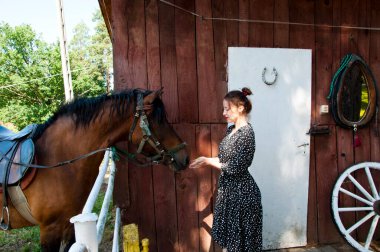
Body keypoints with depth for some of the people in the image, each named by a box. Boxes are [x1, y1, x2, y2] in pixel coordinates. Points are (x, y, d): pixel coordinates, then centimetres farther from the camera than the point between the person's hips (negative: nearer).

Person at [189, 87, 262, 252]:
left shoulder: (246, 133, -20)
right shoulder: (231, 129, 6)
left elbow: (235, 168, -22)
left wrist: (208, 161, -14)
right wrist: (206, 160, -2)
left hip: (241, 192, -8)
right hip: (228, 189, 9)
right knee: (227, 235, 20)